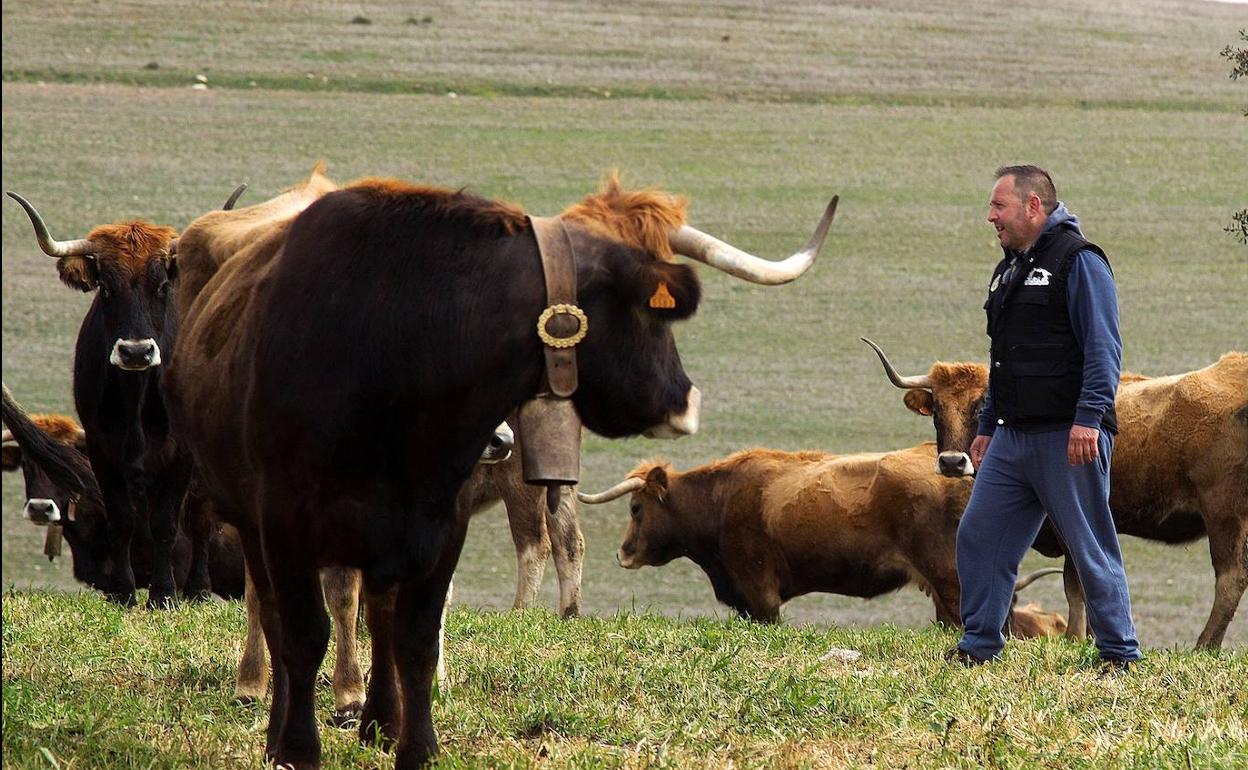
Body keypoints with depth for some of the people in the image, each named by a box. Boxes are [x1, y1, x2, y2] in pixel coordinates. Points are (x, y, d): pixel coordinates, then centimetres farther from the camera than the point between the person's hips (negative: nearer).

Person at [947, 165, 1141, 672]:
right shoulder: (1011, 269, 20)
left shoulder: (1077, 261, -8)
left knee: (1091, 549, -4)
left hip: (1068, 439, -9)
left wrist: (1089, 418, -24)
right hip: (1013, 440, 9)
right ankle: (978, 645, 14)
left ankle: (1120, 656, 2)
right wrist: (987, 427, 26)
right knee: (979, 538, 5)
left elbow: (1103, 348, -16)